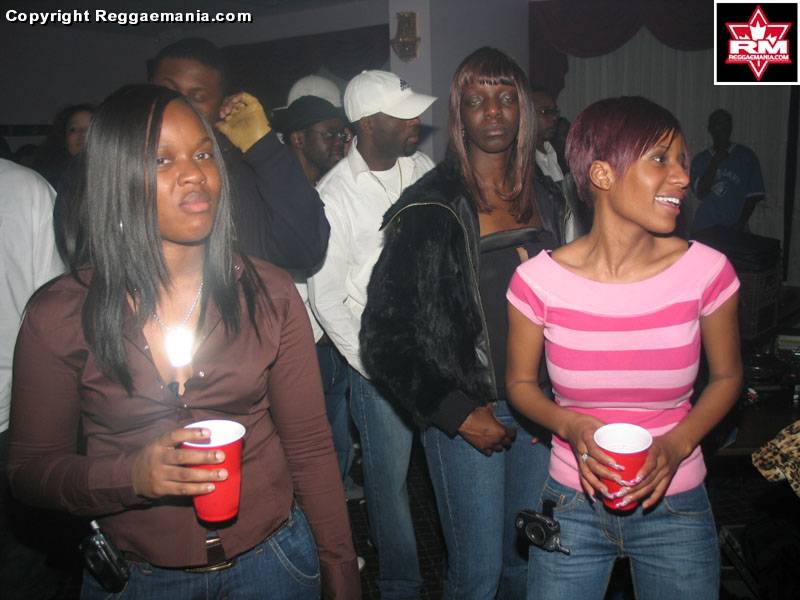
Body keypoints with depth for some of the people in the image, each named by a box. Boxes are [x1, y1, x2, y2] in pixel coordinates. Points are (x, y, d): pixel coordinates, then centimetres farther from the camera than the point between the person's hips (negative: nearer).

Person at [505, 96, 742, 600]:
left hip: (675, 507, 1)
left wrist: (677, 445, -15)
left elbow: (727, 375, 1)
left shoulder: (706, 272, -14)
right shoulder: (538, 281, -16)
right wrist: (572, 426, -20)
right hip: (573, 502, 0)